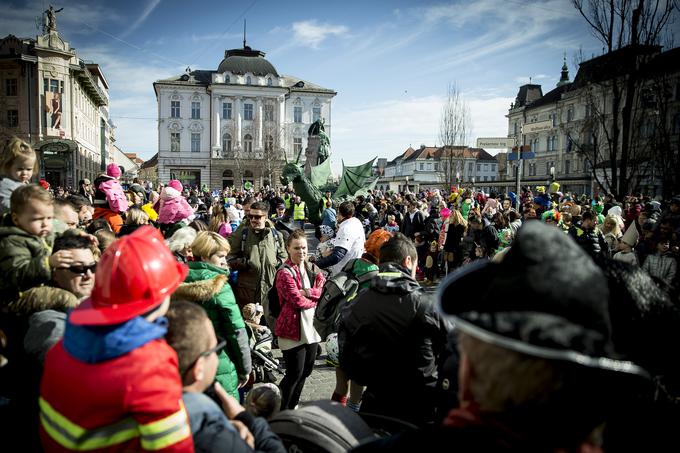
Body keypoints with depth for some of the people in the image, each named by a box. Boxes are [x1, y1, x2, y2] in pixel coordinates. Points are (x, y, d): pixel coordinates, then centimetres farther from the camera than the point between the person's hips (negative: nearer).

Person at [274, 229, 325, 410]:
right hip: (292, 328, -7)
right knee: (295, 373, -1)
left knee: (306, 371, 17)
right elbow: (298, 301, -21)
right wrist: (316, 298, -7)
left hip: (312, 327, 7)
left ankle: (292, 405, 36)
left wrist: (307, 292, -19)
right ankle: (283, 410, 18)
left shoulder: (313, 269, 9)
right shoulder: (285, 273, -13)